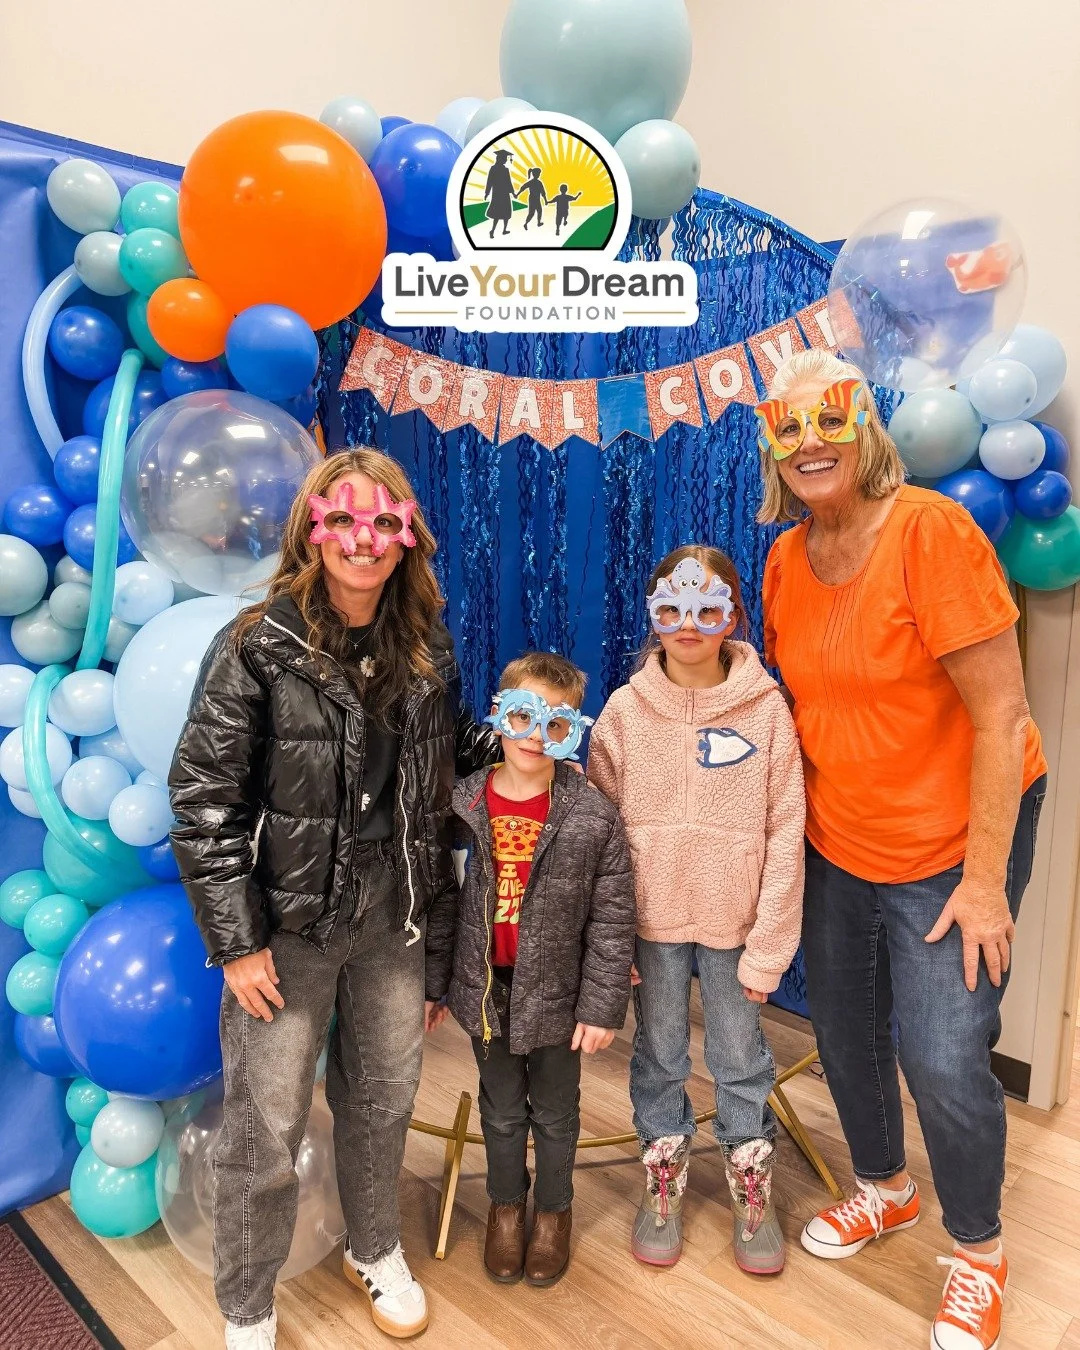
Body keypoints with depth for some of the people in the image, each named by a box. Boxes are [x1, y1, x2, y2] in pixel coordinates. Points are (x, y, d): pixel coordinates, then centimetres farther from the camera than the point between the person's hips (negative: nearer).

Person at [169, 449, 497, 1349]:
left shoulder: (425, 646, 0)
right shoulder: (257, 647, -15)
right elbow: (203, 799, -14)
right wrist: (235, 941, -14)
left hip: (393, 910, 4)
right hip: (287, 919, -4)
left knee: (385, 1097, 21)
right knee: (266, 1130, 9)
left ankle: (377, 1250, 48)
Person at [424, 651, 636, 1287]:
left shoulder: (593, 815, -15)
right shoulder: (464, 805, -9)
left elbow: (612, 919, -11)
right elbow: (442, 902, 1)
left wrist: (602, 1005, -10)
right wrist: (433, 984, 5)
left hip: (557, 994, -2)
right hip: (486, 989, 2)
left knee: (555, 1113, 20)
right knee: (502, 1110, 22)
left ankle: (554, 1210, 45)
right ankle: (506, 1204, 47)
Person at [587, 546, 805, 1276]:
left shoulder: (766, 708, -8)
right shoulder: (626, 708, -4)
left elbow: (785, 835, -6)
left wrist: (767, 946, -7)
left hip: (734, 923, -1)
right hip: (651, 920, 1)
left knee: (742, 1058, 15)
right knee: (659, 1057, 16)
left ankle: (753, 1190, 37)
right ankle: (664, 1184, 38)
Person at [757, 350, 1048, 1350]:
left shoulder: (931, 530, -20)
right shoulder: (785, 558, -2)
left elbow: (1002, 716, -20)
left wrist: (986, 878, -19)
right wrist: (790, 828, 8)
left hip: (951, 838, -5)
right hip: (836, 843, 6)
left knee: (943, 1056, -4)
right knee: (844, 1031, 16)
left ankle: (978, 1252, 27)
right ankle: (884, 1190, 45)